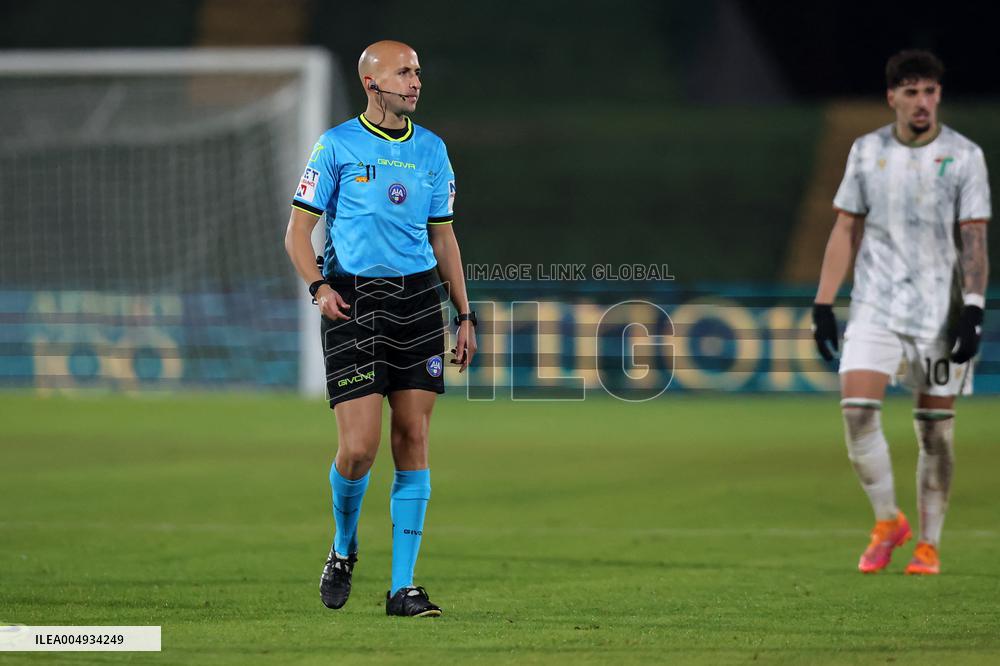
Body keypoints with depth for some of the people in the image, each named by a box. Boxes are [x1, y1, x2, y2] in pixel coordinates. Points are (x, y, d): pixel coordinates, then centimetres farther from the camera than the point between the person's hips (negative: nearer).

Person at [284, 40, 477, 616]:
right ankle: (344, 548, 18)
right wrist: (319, 287, -16)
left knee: (413, 439, -1)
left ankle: (403, 587, 3)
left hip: (419, 296, 4)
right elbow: (299, 230, 1)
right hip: (354, 302, -4)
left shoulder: (431, 149, 12)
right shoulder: (337, 145, -1)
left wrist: (465, 314, 12)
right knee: (359, 445, -12)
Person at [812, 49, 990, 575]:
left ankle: (928, 545, 12)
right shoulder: (867, 151, 5)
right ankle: (887, 522, 4)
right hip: (876, 307, 2)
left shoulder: (963, 156, -1)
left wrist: (973, 309, -13)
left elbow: (973, 238, -4)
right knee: (856, 409, -14)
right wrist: (823, 305, 5)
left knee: (936, 430, 1)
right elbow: (846, 230, 9)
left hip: (941, 310, -1)